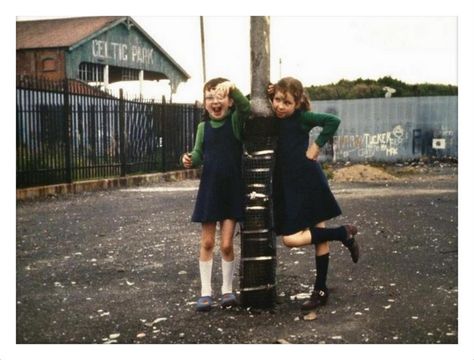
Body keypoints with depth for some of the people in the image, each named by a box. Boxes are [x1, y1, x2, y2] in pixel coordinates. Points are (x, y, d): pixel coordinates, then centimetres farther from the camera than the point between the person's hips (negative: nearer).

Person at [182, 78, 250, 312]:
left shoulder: (235, 121, -6)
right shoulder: (203, 127, 3)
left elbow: (246, 108, -25)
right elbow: (199, 154, 11)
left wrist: (232, 88, -41)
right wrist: (190, 160, -11)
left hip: (232, 189, -2)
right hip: (209, 188, 3)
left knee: (227, 244, 1)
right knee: (207, 242, 8)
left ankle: (227, 290, 20)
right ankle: (205, 292, 19)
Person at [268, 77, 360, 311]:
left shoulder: (301, 118, -9)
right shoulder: (274, 120, 9)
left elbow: (333, 121, -17)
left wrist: (316, 146, -15)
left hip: (307, 183, -6)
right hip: (288, 186, 6)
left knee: (291, 238, -12)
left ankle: (344, 233, 2)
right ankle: (321, 291, 19)